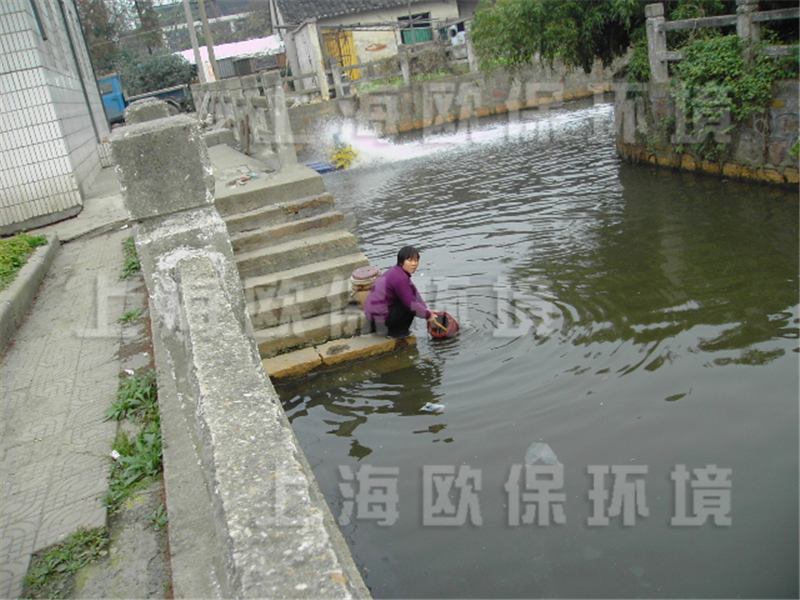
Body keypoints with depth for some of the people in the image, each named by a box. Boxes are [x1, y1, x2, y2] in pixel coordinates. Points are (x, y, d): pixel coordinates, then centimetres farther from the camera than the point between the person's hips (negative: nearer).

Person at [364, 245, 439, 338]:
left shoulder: (397, 271, 7)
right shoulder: (400, 278, -24)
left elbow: (415, 293, 14)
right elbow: (411, 304, -22)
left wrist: (427, 309, 10)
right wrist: (428, 315, -8)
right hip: (380, 317, -10)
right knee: (410, 308, -15)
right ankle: (396, 332, 1)